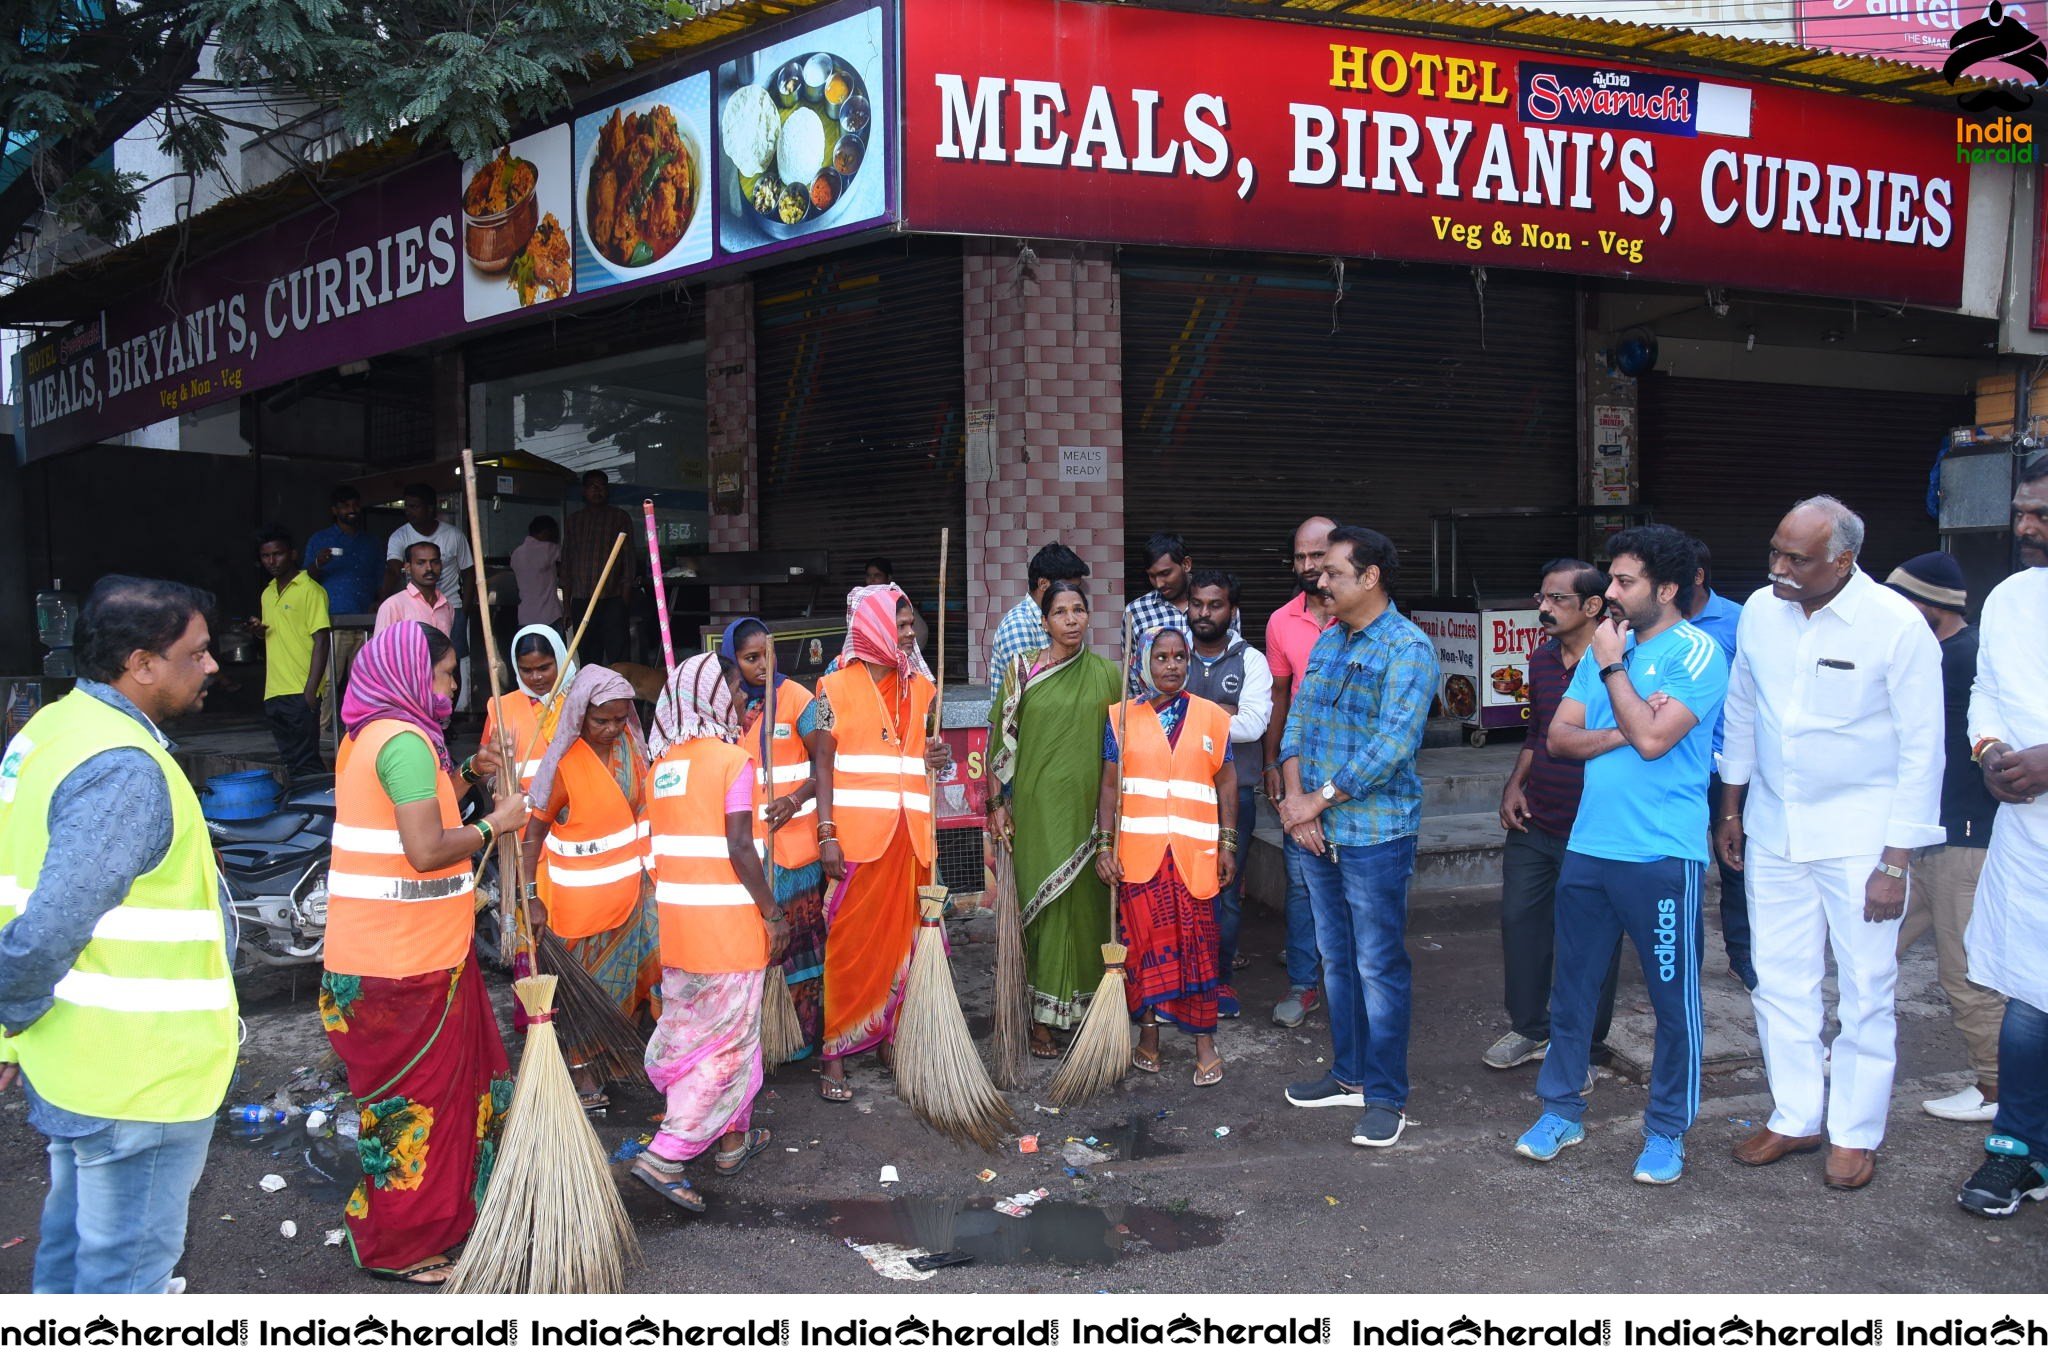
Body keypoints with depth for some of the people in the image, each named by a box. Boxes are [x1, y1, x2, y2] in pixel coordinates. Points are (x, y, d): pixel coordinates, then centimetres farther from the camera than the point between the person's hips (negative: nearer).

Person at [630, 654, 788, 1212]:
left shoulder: (664, 762, 9)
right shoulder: (732, 759, -12)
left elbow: (657, 845, 12)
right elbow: (739, 847, -17)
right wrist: (773, 914, -11)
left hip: (675, 915, 8)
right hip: (728, 920, -7)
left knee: (695, 1029, 18)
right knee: (727, 1040, 1)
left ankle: (733, 1139, 30)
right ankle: (665, 1155, -3)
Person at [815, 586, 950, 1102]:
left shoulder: (921, 688, 13)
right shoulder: (836, 687, -1)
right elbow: (822, 765, -5)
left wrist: (937, 758, -2)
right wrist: (827, 836, -12)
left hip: (908, 838, 5)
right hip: (854, 836, -4)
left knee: (901, 939, 7)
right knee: (848, 943, -3)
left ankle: (889, 1037, 19)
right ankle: (835, 1053, 4)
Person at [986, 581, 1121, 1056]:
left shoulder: (1106, 675, 6)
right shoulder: (1022, 670, -1)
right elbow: (999, 740, 1)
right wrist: (997, 802, -2)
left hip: (1089, 807, 2)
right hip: (1037, 807, -2)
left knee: (1086, 902, 6)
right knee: (1044, 902, -2)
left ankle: (1084, 1005, 21)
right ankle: (1042, 1016, 7)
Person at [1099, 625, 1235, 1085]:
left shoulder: (1211, 717, 5)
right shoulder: (1122, 718, 4)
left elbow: (1226, 783, 7)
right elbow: (1110, 786, 3)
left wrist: (1228, 844, 2)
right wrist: (1105, 847, -3)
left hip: (1194, 853, 0)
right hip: (1138, 852, 0)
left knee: (1197, 944, 2)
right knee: (1143, 940, 4)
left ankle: (1204, 1039, 13)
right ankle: (1149, 1034, 18)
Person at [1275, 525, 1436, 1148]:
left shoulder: (1407, 648, -13)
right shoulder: (1328, 640, 11)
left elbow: (1391, 745, -21)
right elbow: (1298, 718, 9)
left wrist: (1317, 800, -16)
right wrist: (1294, 796, -7)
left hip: (1375, 834, -8)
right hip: (1317, 834, 8)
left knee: (1379, 968, 0)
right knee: (1336, 959, 17)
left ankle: (1385, 1097, 11)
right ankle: (1349, 1073, 31)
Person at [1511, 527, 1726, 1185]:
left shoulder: (1696, 653, -8)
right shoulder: (1607, 647, 11)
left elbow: (1653, 738, -20)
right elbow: (1560, 736, 6)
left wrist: (1612, 668, -10)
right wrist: (1624, 731, -11)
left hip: (1662, 856, -6)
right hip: (1588, 848, 6)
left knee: (1673, 996, 5)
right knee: (1572, 985, 14)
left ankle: (1666, 1130, 19)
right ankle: (1561, 1109, 27)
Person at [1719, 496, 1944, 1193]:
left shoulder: (1897, 625, -15)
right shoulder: (1760, 611, -1)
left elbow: (1921, 749, -11)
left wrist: (1896, 861, -12)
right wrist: (1731, 808, 15)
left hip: (1858, 835, -4)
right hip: (1773, 829, 4)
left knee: (1865, 989, 3)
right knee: (1779, 981, 10)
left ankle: (1856, 1132, 19)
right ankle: (1795, 1117, 25)